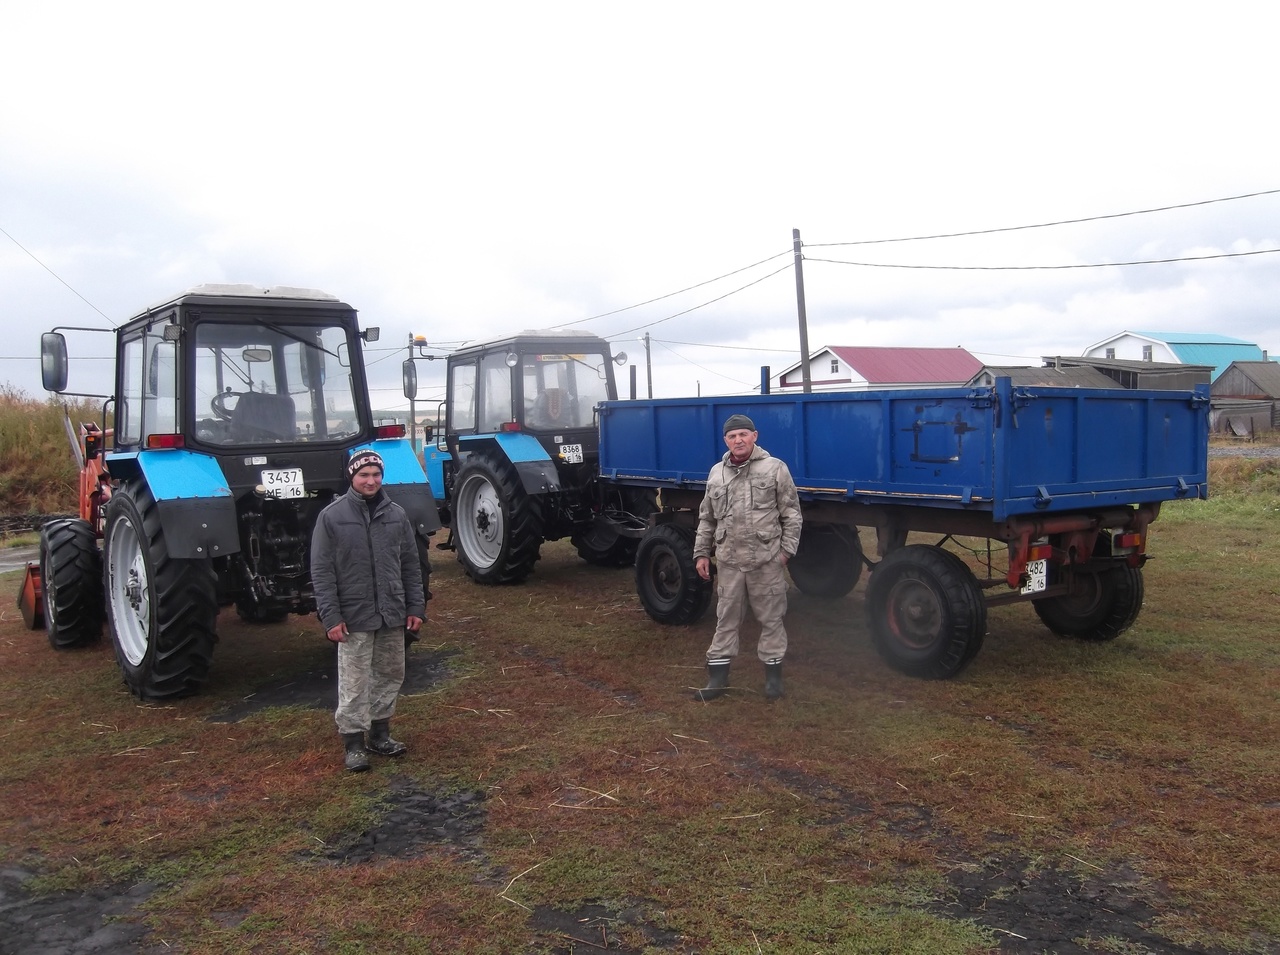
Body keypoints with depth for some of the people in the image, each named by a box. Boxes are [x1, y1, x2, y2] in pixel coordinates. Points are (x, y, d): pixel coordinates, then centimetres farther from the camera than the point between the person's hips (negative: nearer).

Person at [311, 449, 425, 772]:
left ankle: (380, 734, 30)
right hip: (354, 617, -4)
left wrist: (416, 607, 5)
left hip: (393, 615, 4)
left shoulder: (397, 514, 4)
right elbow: (321, 572, -7)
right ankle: (354, 742, 15)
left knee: (390, 675, 14)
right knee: (354, 683, 2)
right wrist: (331, 617, -13)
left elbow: (410, 564, 9)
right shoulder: (331, 516, -7)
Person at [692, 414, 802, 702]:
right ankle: (717, 677, 17)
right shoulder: (716, 473, 9)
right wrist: (701, 553, 11)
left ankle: (773, 675, 20)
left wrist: (786, 549, -6)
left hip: (766, 560, -3)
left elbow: (792, 514, -1)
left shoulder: (775, 468, -3)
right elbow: (707, 519, 16)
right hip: (728, 561, 3)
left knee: (771, 619, 7)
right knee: (726, 619, 9)